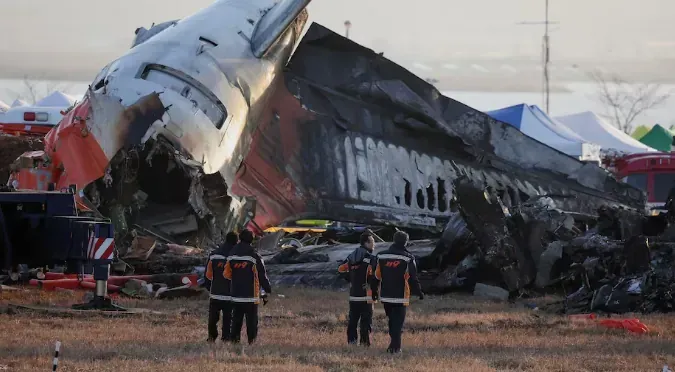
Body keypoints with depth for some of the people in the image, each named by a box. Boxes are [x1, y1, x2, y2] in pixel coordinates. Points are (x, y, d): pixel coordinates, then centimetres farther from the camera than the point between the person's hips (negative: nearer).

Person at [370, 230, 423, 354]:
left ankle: (394, 344, 21)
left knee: (392, 320, 19)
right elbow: (412, 279, -9)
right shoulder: (408, 258, -9)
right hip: (401, 296, -4)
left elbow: (375, 276, 7)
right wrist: (419, 292, 4)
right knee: (398, 322, 1)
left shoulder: (381, 256, 3)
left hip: (385, 296, 4)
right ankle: (395, 347, -7)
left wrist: (374, 291, 19)